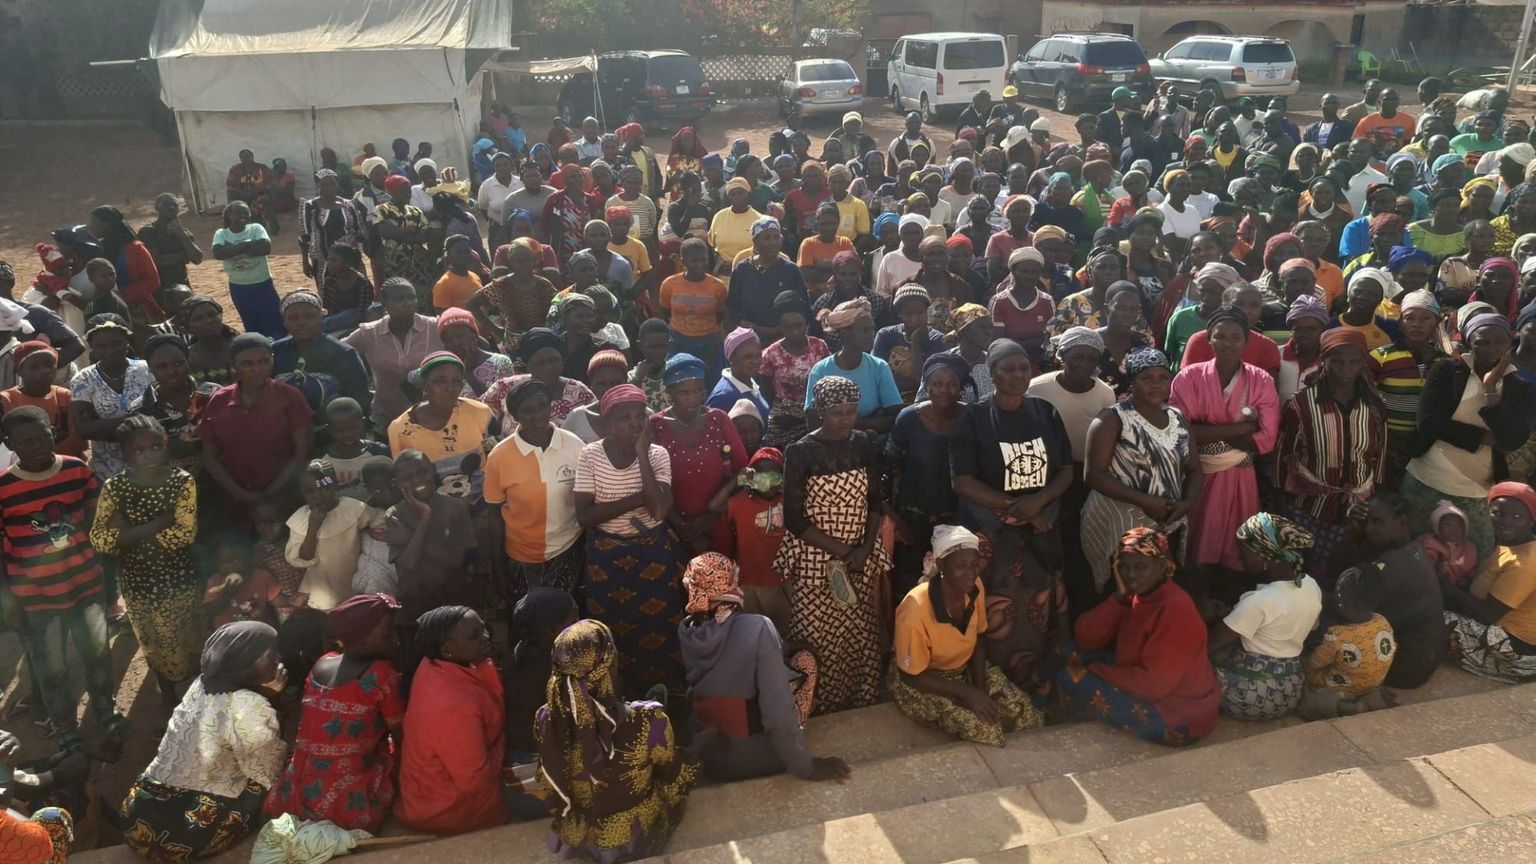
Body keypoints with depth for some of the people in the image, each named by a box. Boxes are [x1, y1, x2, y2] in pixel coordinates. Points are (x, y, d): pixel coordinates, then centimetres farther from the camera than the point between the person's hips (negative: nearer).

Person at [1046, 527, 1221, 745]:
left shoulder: (1176, 609, -25)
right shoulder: (1137, 595, 1)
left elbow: (1153, 683, -28)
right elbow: (1085, 638, -4)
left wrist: (1092, 669, -18)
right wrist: (1118, 596, -16)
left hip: (1177, 717, -9)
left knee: (1071, 680, -15)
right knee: (1069, 651, 4)